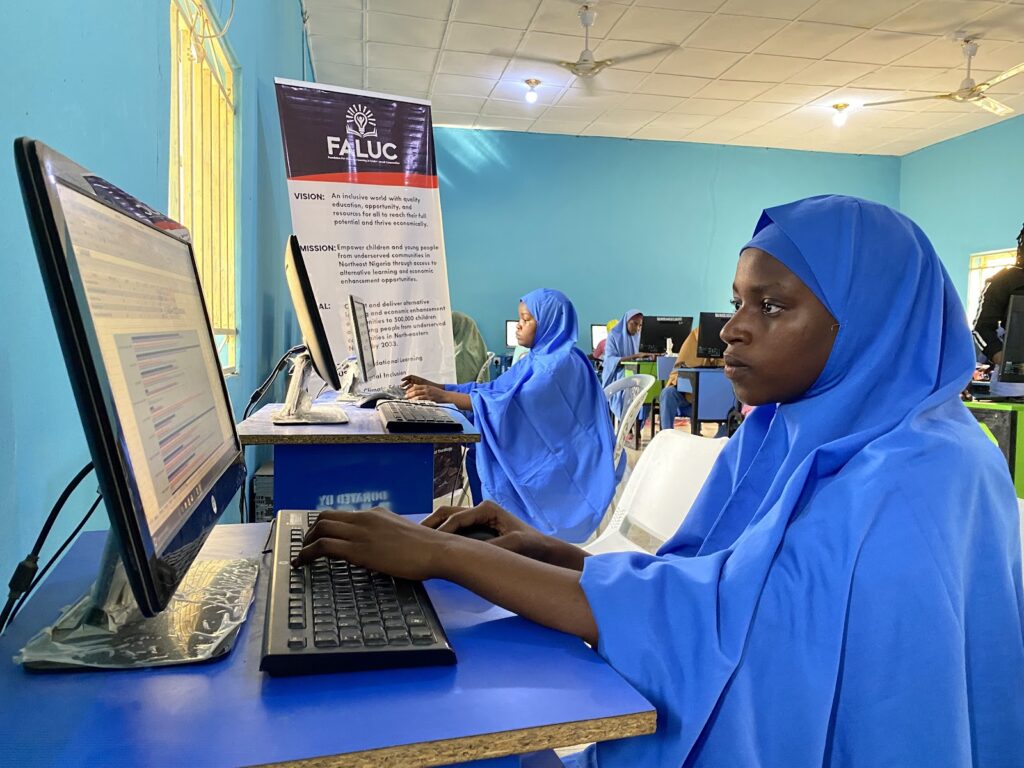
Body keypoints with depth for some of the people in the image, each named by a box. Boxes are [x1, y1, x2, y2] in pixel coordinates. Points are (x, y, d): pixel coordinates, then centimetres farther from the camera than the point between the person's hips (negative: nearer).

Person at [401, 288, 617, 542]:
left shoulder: (562, 363, -21)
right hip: (543, 451, 9)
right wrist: (436, 387, 0)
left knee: (497, 478, -22)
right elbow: (492, 390, 9)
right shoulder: (538, 359, 9)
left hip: (565, 462, -9)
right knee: (476, 461, -3)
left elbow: (513, 404, -30)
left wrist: (444, 397, -32)